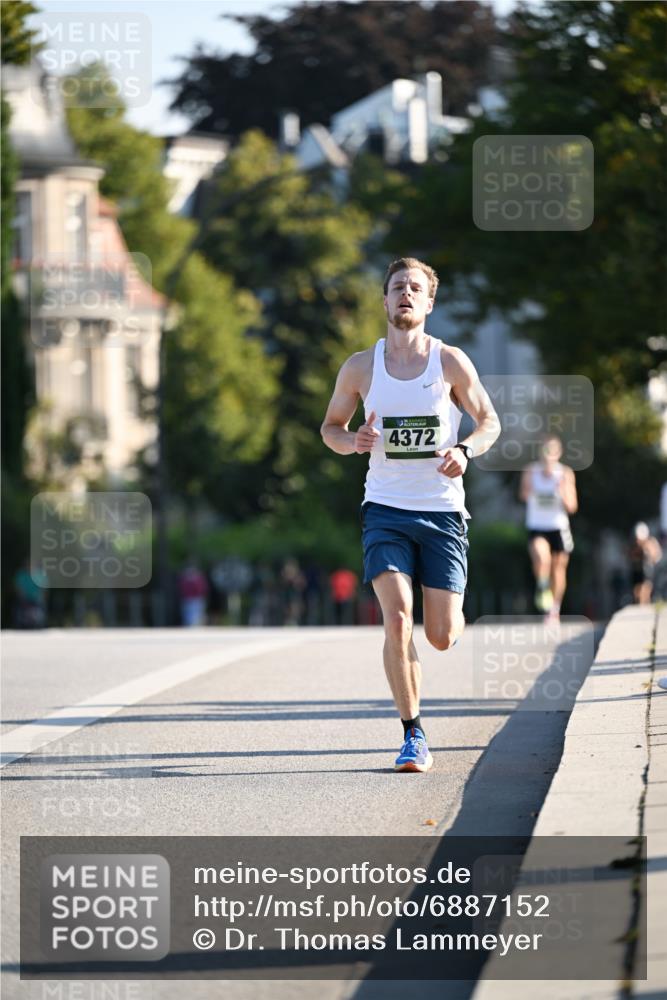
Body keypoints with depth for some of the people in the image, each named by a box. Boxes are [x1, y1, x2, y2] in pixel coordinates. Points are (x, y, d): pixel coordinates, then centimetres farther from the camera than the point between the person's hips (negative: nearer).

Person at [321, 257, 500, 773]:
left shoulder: (451, 361, -2)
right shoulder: (360, 367, 2)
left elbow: (490, 421, 8)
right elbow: (331, 425, 14)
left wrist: (465, 450, -13)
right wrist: (352, 441, -9)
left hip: (443, 511, 0)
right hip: (386, 510, 0)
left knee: (442, 637, 1)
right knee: (397, 620, -18)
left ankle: (453, 616, 41)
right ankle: (414, 735, -6)